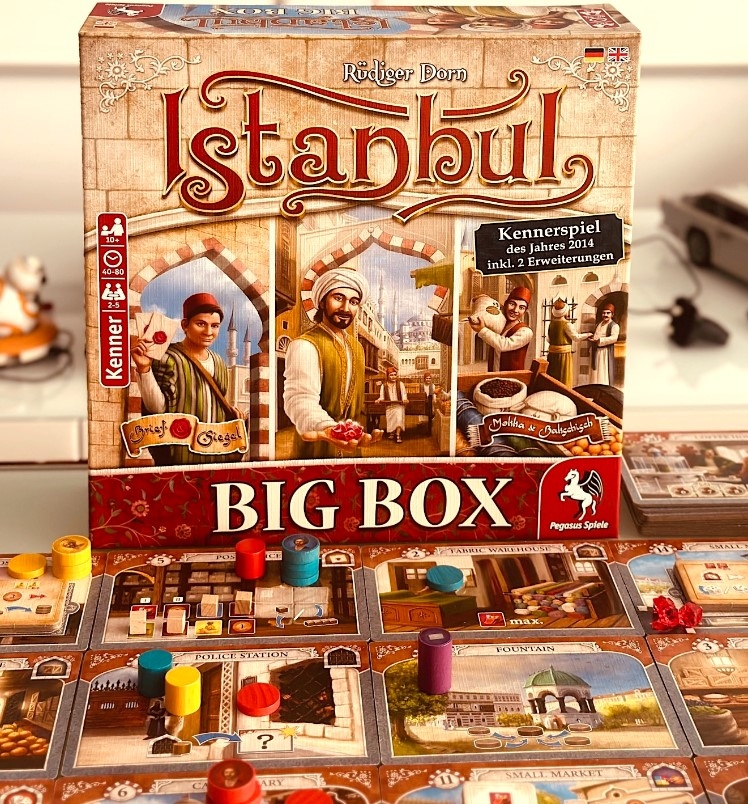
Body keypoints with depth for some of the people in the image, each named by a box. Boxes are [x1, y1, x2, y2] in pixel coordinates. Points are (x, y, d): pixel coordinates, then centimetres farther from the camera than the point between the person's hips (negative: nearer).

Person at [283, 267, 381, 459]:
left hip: (349, 449, 7)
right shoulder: (305, 345, -18)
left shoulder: (356, 347, 9)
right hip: (316, 450, -7)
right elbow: (300, 400, -32)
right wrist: (328, 430, -49)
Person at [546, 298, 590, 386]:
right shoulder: (567, 324, -13)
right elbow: (576, 337, -6)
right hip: (564, 353, -5)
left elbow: (549, 339, 10)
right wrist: (587, 335, 10)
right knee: (564, 377, 2)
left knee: (552, 377, 11)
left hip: (552, 353, 5)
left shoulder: (551, 323, 3)